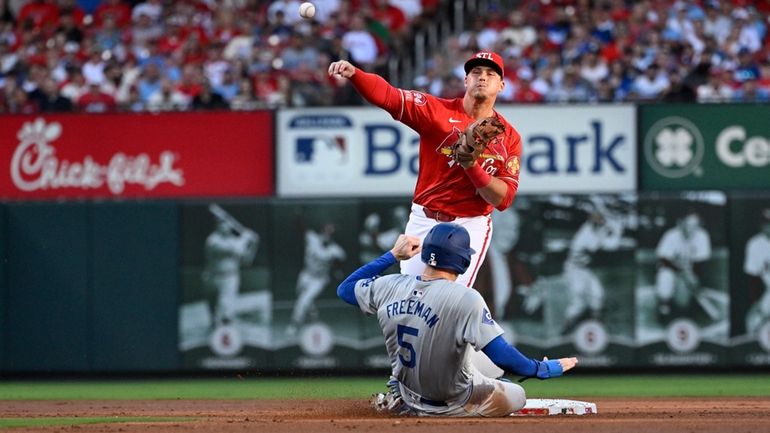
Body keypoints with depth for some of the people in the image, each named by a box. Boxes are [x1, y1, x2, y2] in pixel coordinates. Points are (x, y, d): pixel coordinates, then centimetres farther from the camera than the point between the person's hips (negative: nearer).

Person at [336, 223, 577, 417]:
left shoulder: (389, 287, -13)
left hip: (405, 401, 6)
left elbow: (345, 289, 8)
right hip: (451, 405, -6)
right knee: (517, 395, 18)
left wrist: (393, 256, 11)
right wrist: (547, 369, -12)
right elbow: (502, 355, -27)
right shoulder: (466, 299, -27)